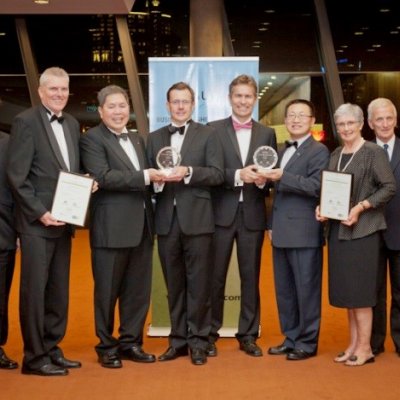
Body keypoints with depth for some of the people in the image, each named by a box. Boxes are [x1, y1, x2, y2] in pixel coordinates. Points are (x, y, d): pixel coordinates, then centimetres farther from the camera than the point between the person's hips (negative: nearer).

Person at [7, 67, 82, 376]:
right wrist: (40, 213, -17)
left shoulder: (72, 124, 13)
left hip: (64, 221, 7)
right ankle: (34, 357, 10)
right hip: (37, 222, -7)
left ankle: (52, 348, 24)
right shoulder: (25, 121, -8)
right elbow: (16, 176, -13)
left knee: (59, 290, 13)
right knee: (34, 289, 0)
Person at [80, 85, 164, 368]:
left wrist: (156, 177, 0)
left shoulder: (138, 140, 18)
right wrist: (144, 177, -19)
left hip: (141, 226, 7)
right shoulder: (92, 139, -5)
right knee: (108, 291, 4)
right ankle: (107, 347, 17)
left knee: (139, 290, 11)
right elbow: (103, 176, -18)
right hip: (111, 228, -7)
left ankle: (131, 343, 23)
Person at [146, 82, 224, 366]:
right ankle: (178, 340, 20)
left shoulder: (207, 135, 4)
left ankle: (198, 342, 11)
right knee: (174, 285, 10)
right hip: (166, 220, 3)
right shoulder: (155, 138, 14)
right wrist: (156, 178, -11)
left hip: (197, 219, -3)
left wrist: (188, 172, -18)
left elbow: (217, 174, -5)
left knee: (199, 284, 1)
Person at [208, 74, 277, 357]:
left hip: (253, 214, 2)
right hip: (222, 213, -2)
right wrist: (237, 175, -19)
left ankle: (248, 335, 19)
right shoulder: (214, 130, 2)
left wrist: (263, 180, -14)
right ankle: (210, 334, 16)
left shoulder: (267, 134, 10)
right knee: (215, 276, 5)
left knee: (251, 276, 8)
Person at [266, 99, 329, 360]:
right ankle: (291, 338, 24)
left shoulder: (319, 151, -5)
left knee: (306, 289, 0)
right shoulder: (282, 151, 18)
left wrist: (282, 177, -24)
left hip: (304, 233, -8)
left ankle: (307, 343, 10)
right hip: (282, 233, 8)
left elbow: (316, 187, -18)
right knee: (284, 289, 13)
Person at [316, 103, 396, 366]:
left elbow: (389, 187, -12)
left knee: (359, 290, -3)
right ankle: (353, 344, 19)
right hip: (338, 229, 7)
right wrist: (322, 207, -1)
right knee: (346, 290, 10)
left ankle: (365, 348, 7)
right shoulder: (335, 155, 13)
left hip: (363, 229, -6)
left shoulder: (374, 153, -6)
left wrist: (361, 207, -20)